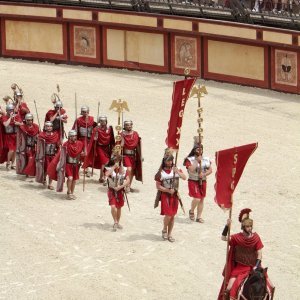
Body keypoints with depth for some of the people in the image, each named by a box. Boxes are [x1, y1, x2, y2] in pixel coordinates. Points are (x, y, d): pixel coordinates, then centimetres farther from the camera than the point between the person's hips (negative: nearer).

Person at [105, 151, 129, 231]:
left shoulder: (124, 169, -2)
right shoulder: (109, 168, -8)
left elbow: (128, 180, -7)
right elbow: (107, 174, -31)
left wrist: (120, 186, -18)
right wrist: (114, 167, -26)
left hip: (120, 190, 3)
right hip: (111, 190, -3)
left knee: (119, 207, 12)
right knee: (113, 206, -17)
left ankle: (117, 223, 30)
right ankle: (115, 222, 0)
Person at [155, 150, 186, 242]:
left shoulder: (175, 169, 3)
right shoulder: (161, 172, -8)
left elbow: (184, 178, -7)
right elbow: (158, 186, -7)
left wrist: (178, 172, -21)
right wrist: (168, 190, -13)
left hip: (174, 195, 4)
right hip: (165, 195, -4)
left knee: (172, 215, 6)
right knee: (168, 215, -12)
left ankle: (169, 234, 17)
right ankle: (164, 230, 13)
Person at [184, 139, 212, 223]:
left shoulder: (206, 159, 5)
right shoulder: (189, 159, -9)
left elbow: (210, 170, 6)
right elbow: (191, 170, -22)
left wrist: (204, 174, -12)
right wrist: (197, 161, -20)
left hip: (202, 181, 5)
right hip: (193, 181, -5)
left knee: (201, 199, 7)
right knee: (197, 198, -15)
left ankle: (199, 217, 17)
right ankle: (191, 211, 14)